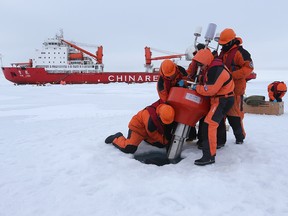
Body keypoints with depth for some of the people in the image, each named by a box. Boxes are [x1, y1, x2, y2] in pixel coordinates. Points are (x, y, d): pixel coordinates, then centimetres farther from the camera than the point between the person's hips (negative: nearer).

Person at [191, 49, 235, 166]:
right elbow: (208, 83, 21)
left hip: (223, 100, -11)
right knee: (208, 121, 24)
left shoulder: (215, 70, -24)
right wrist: (198, 86, 4)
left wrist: (197, 88, -11)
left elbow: (210, 90, -25)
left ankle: (209, 156, -20)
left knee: (209, 124, -20)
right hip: (219, 99, 11)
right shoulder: (211, 67, 8)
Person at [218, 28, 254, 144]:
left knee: (234, 114, -5)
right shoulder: (223, 52, 16)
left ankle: (240, 136, 13)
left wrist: (231, 75, -24)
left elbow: (248, 67, -17)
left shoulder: (241, 53, -11)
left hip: (235, 88, -8)